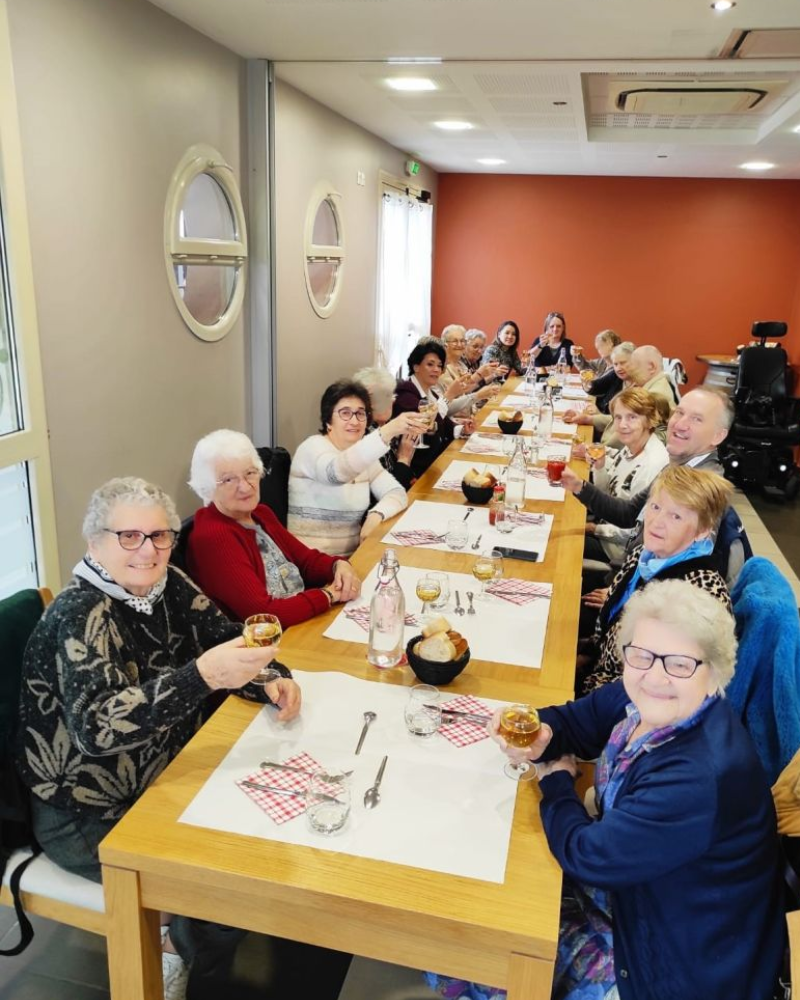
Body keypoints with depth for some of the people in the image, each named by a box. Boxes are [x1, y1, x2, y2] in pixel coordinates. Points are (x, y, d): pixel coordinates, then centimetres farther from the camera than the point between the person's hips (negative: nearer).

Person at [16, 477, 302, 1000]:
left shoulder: (166, 584, -5)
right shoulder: (83, 615, -26)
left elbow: (226, 637, 3)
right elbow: (95, 727, -39)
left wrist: (270, 679, -17)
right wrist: (202, 676, -50)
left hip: (163, 779, 8)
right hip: (90, 816, -7)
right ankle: (178, 951, 17)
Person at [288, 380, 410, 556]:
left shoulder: (364, 455, 9)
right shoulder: (312, 447, -12)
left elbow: (397, 493, 2)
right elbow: (338, 470, -34)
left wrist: (376, 515, -20)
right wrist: (387, 432, -46)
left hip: (353, 556, 7)